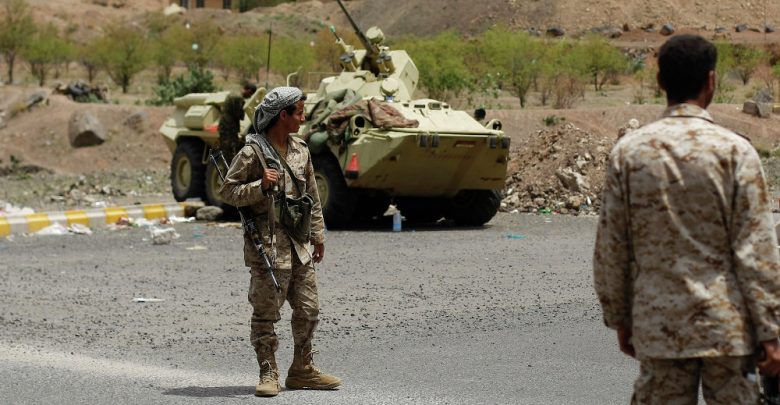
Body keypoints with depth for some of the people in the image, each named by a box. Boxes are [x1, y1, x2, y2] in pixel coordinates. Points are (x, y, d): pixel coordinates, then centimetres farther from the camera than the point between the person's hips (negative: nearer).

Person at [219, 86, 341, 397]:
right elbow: (227, 191, -8)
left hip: (298, 246, 7)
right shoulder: (253, 152, -9)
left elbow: (312, 197, 19)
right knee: (266, 313, -1)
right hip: (267, 246, -7)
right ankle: (268, 374, 6)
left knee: (308, 311, 10)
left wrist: (318, 234, 18)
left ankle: (302, 371, 22)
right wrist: (260, 186, -22)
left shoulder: (300, 150, 12)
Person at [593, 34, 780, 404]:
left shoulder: (629, 151, 1)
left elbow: (611, 247, 5)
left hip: (657, 326, 2)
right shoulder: (734, 151, -7)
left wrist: (619, 318, 16)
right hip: (726, 325, -2)